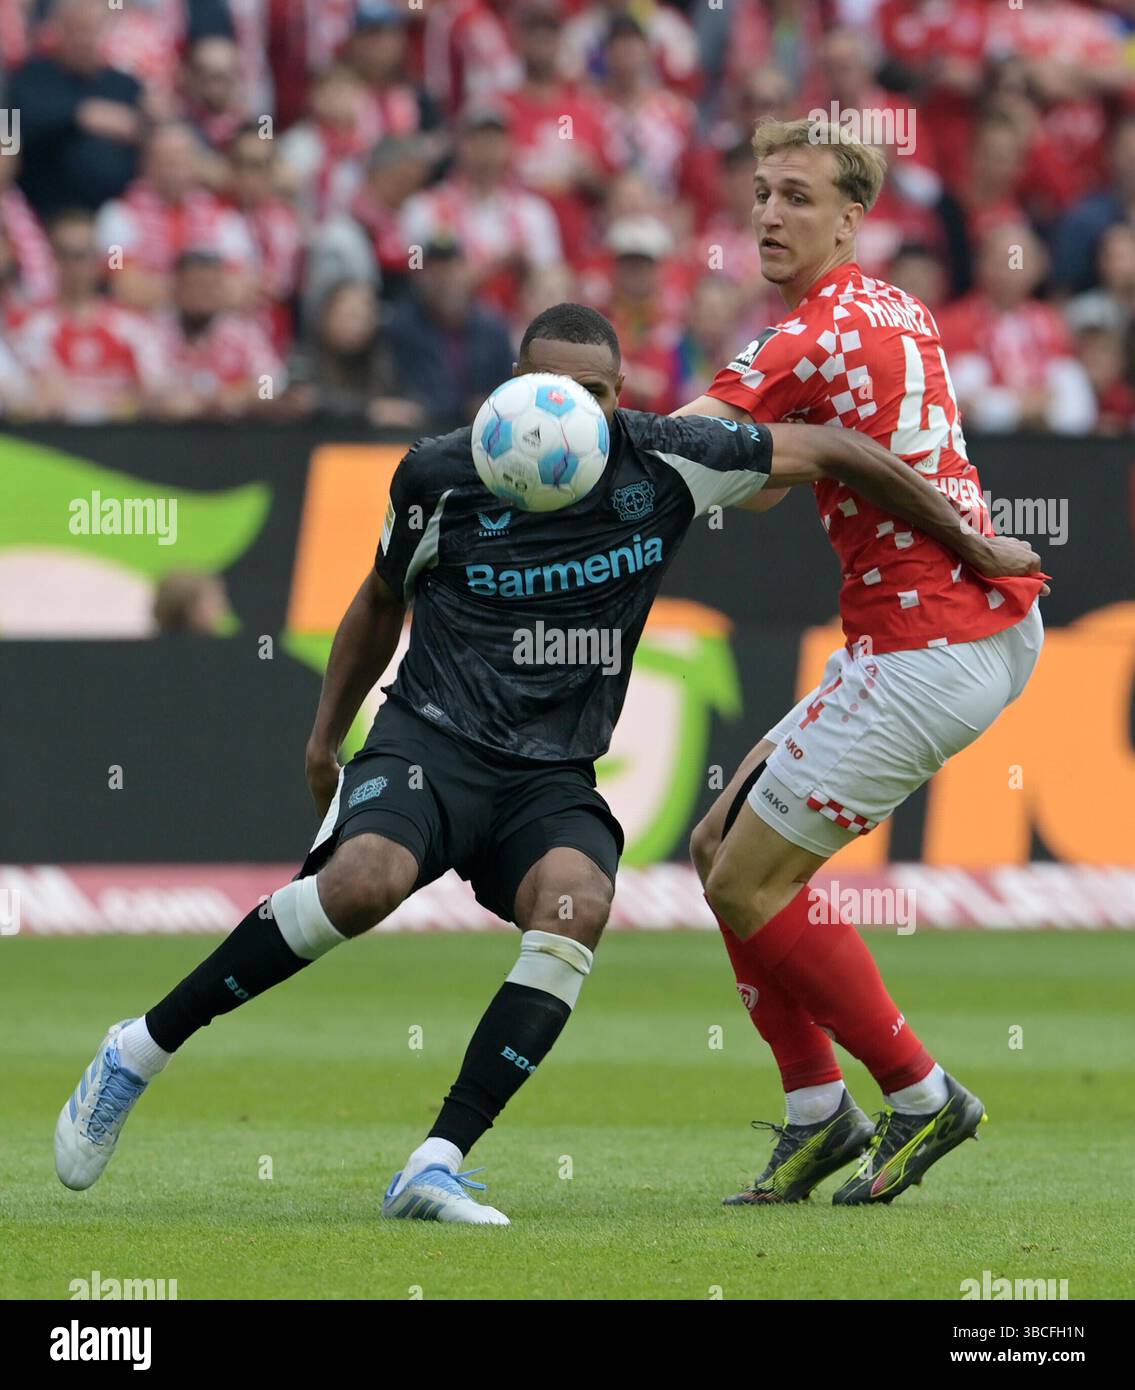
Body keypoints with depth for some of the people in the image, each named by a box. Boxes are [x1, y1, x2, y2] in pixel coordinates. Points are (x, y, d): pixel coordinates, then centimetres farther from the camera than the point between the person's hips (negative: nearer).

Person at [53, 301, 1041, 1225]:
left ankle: (438, 1165, -32)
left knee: (577, 908, -33)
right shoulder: (440, 478, -1)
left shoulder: (664, 462, -2)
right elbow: (383, 599, 19)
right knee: (364, 881, -34)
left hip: (552, 783, 2)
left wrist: (967, 540, 15)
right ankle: (143, 1049, -17)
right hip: (432, 742, -2)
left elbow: (829, 451, 9)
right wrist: (325, 736, 23)